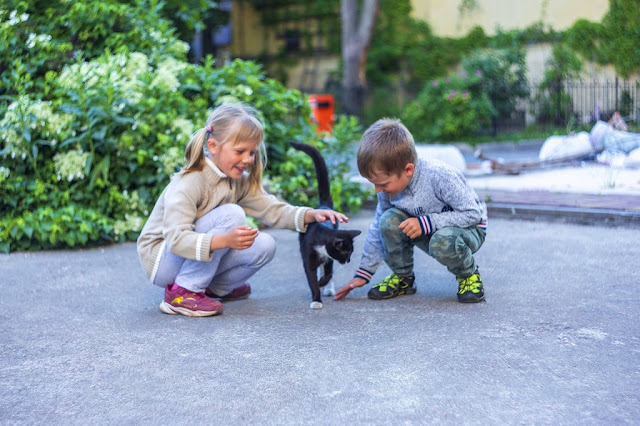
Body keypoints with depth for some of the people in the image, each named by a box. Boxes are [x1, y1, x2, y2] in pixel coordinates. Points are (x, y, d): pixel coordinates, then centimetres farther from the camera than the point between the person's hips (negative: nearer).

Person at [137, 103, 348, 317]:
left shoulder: (239, 182, 0)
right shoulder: (188, 183, -25)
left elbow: (271, 209, -1)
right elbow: (176, 239, -35)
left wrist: (311, 215, -17)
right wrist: (225, 240, -49)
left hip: (201, 257, 8)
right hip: (160, 259, -8)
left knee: (264, 246, -11)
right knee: (232, 214, -28)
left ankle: (214, 288, 11)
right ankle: (182, 292, -21)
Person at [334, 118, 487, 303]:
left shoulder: (440, 175, -32)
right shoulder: (390, 184, -12)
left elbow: (473, 213, -27)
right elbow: (378, 229, 1)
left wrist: (425, 223, -34)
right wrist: (363, 273, 0)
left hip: (469, 228, -5)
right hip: (429, 232, 5)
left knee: (442, 241, -40)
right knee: (389, 220, -23)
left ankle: (469, 274, -6)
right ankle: (402, 277, 0)